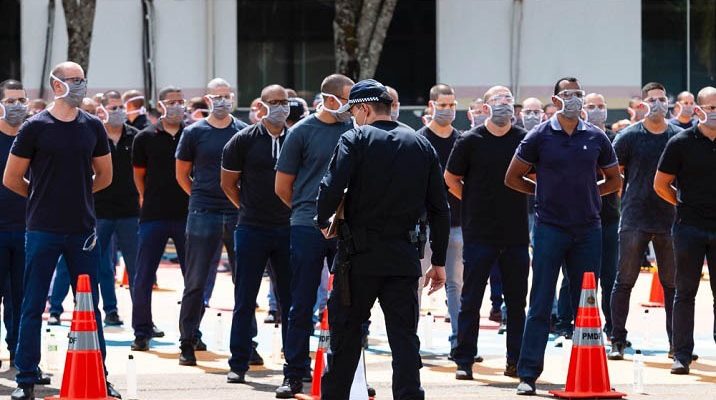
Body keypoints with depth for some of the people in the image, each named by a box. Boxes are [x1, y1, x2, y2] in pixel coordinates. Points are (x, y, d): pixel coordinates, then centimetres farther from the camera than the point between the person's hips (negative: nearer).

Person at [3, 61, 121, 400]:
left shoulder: (93, 127, 7)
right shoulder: (35, 128, -5)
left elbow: (104, 176, 17)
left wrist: (76, 193, 11)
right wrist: (42, 196, 8)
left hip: (83, 230, 3)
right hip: (43, 230, -3)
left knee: (90, 306, 8)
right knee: (33, 307, 1)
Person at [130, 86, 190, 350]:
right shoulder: (146, 138, 3)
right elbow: (139, 174, 13)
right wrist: (148, 199, 9)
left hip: (186, 215, 1)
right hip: (153, 216, -1)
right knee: (144, 276, 0)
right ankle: (142, 331, 8)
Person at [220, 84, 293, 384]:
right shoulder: (244, 140, -1)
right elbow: (228, 183, 5)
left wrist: (297, 210, 6)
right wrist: (250, 208, 6)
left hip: (288, 229, 2)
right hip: (252, 231, -2)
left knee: (291, 300, 6)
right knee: (245, 300, 2)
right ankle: (238, 365, 8)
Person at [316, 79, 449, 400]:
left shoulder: (356, 139, -4)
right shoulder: (422, 145, 9)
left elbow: (332, 188, -17)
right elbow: (439, 209, 8)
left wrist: (323, 221, 4)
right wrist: (439, 261, 13)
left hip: (360, 253, -3)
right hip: (404, 257, 3)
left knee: (345, 332, 8)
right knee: (404, 338, 3)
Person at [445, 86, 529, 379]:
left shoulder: (525, 140, 3)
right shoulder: (470, 141, -2)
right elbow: (451, 179, 8)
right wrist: (475, 202, 5)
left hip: (516, 233, 2)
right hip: (479, 233, -2)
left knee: (516, 300, 6)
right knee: (471, 300, 1)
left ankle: (516, 360, 13)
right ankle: (464, 361, 6)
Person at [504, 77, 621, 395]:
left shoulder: (596, 138, 6)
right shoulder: (540, 137, -2)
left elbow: (614, 181, 17)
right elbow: (513, 178, 5)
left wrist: (588, 194, 6)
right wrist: (545, 191, 3)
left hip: (588, 229, 3)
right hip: (550, 228, -3)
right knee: (540, 305, -3)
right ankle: (527, 375, -1)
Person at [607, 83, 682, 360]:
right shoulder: (629, 137, 0)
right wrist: (625, 198, 1)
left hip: (669, 220, 2)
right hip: (635, 220, -2)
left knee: (672, 284, 6)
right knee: (624, 282, 1)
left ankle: (676, 342, 13)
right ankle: (618, 341, 7)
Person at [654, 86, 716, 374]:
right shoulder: (681, 142, -3)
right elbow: (661, 184, 3)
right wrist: (686, 205, 6)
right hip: (689, 228, -2)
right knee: (685, 293, 3)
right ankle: (682, 354, 6)